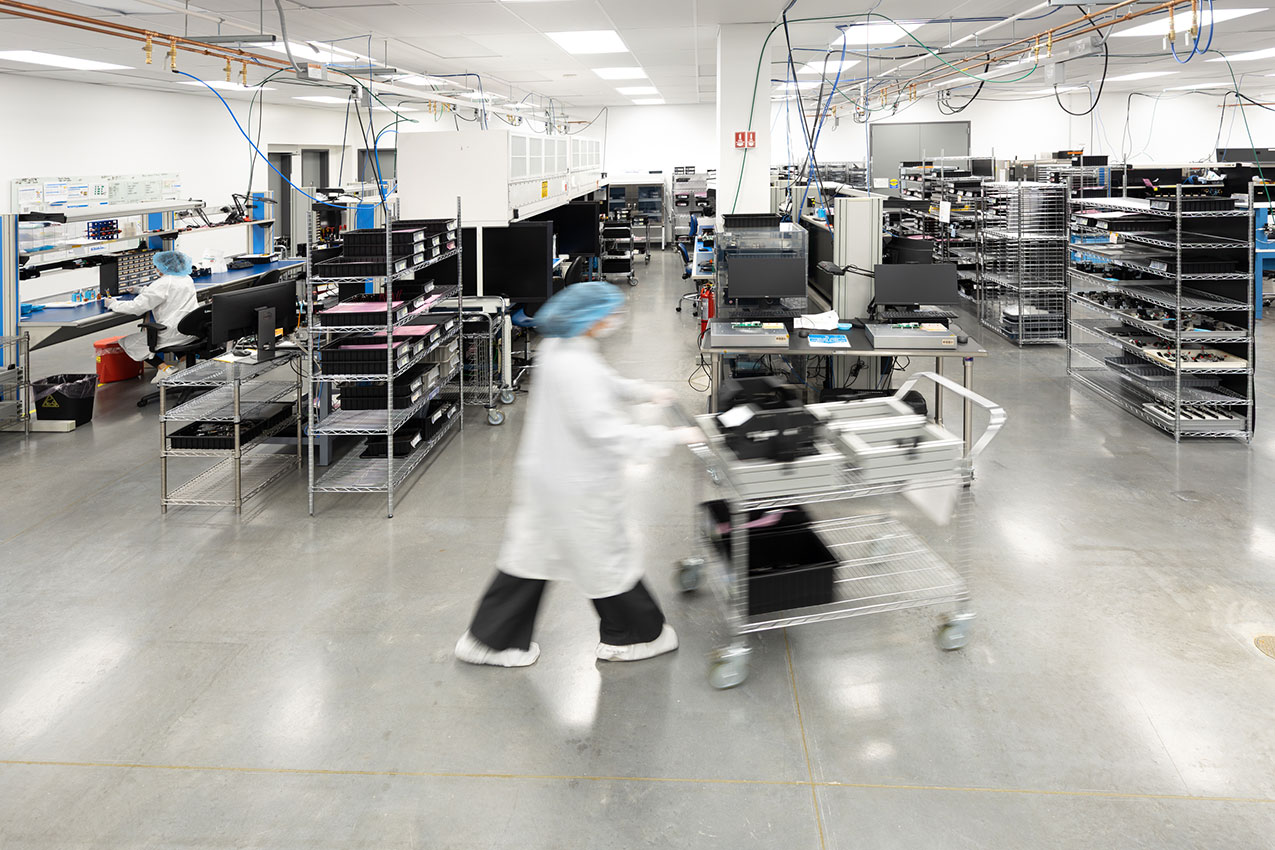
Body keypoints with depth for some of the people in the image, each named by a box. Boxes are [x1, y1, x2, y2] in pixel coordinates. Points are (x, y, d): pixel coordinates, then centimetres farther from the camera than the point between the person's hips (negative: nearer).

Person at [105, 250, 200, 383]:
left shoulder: (163, 284, -16)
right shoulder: (187, 279, 10)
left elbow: (136, 307, -16)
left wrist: (113, 304, -2)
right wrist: (143, 290, 23)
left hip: (173, 334, -8)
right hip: (191, 332, 8)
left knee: (127, 342, 6)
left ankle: (163, 366, -6)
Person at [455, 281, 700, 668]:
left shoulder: (556, 348, 2)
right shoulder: (576, 369, -30)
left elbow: (605, 385, 21)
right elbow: (608, 432, -31)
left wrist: (645, 392, 23)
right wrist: (673, 437, -25)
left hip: (547, 473, 9)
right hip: (577, 486, -9)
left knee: (532, 552, 17)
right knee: (606, 558, 11)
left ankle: (489, 640, 27)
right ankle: (635, 636, 32)